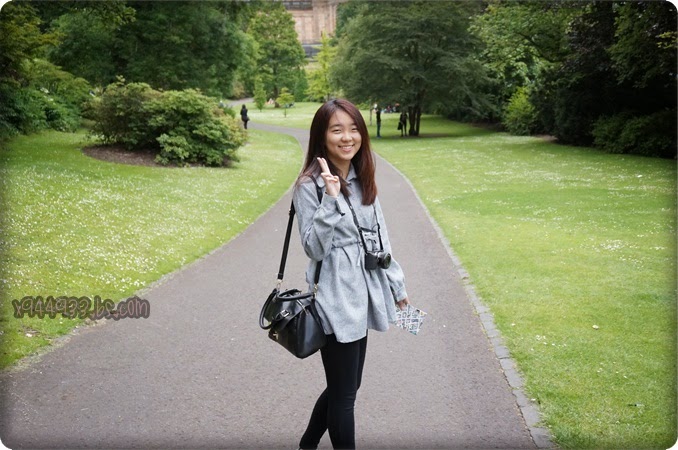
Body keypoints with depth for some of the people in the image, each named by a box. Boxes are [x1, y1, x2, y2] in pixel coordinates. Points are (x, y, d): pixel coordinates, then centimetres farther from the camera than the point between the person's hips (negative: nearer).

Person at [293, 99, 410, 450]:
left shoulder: (362, 180, 7)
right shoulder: (310, 185, -14)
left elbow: (379, 238, 13)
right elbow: (315, 249, -19)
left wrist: (396, 284, 15)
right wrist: (330, 200, -28)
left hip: (362, 296, 8)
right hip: (336, 301, -7)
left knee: (342, 386, 19)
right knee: (344, 392, 4)